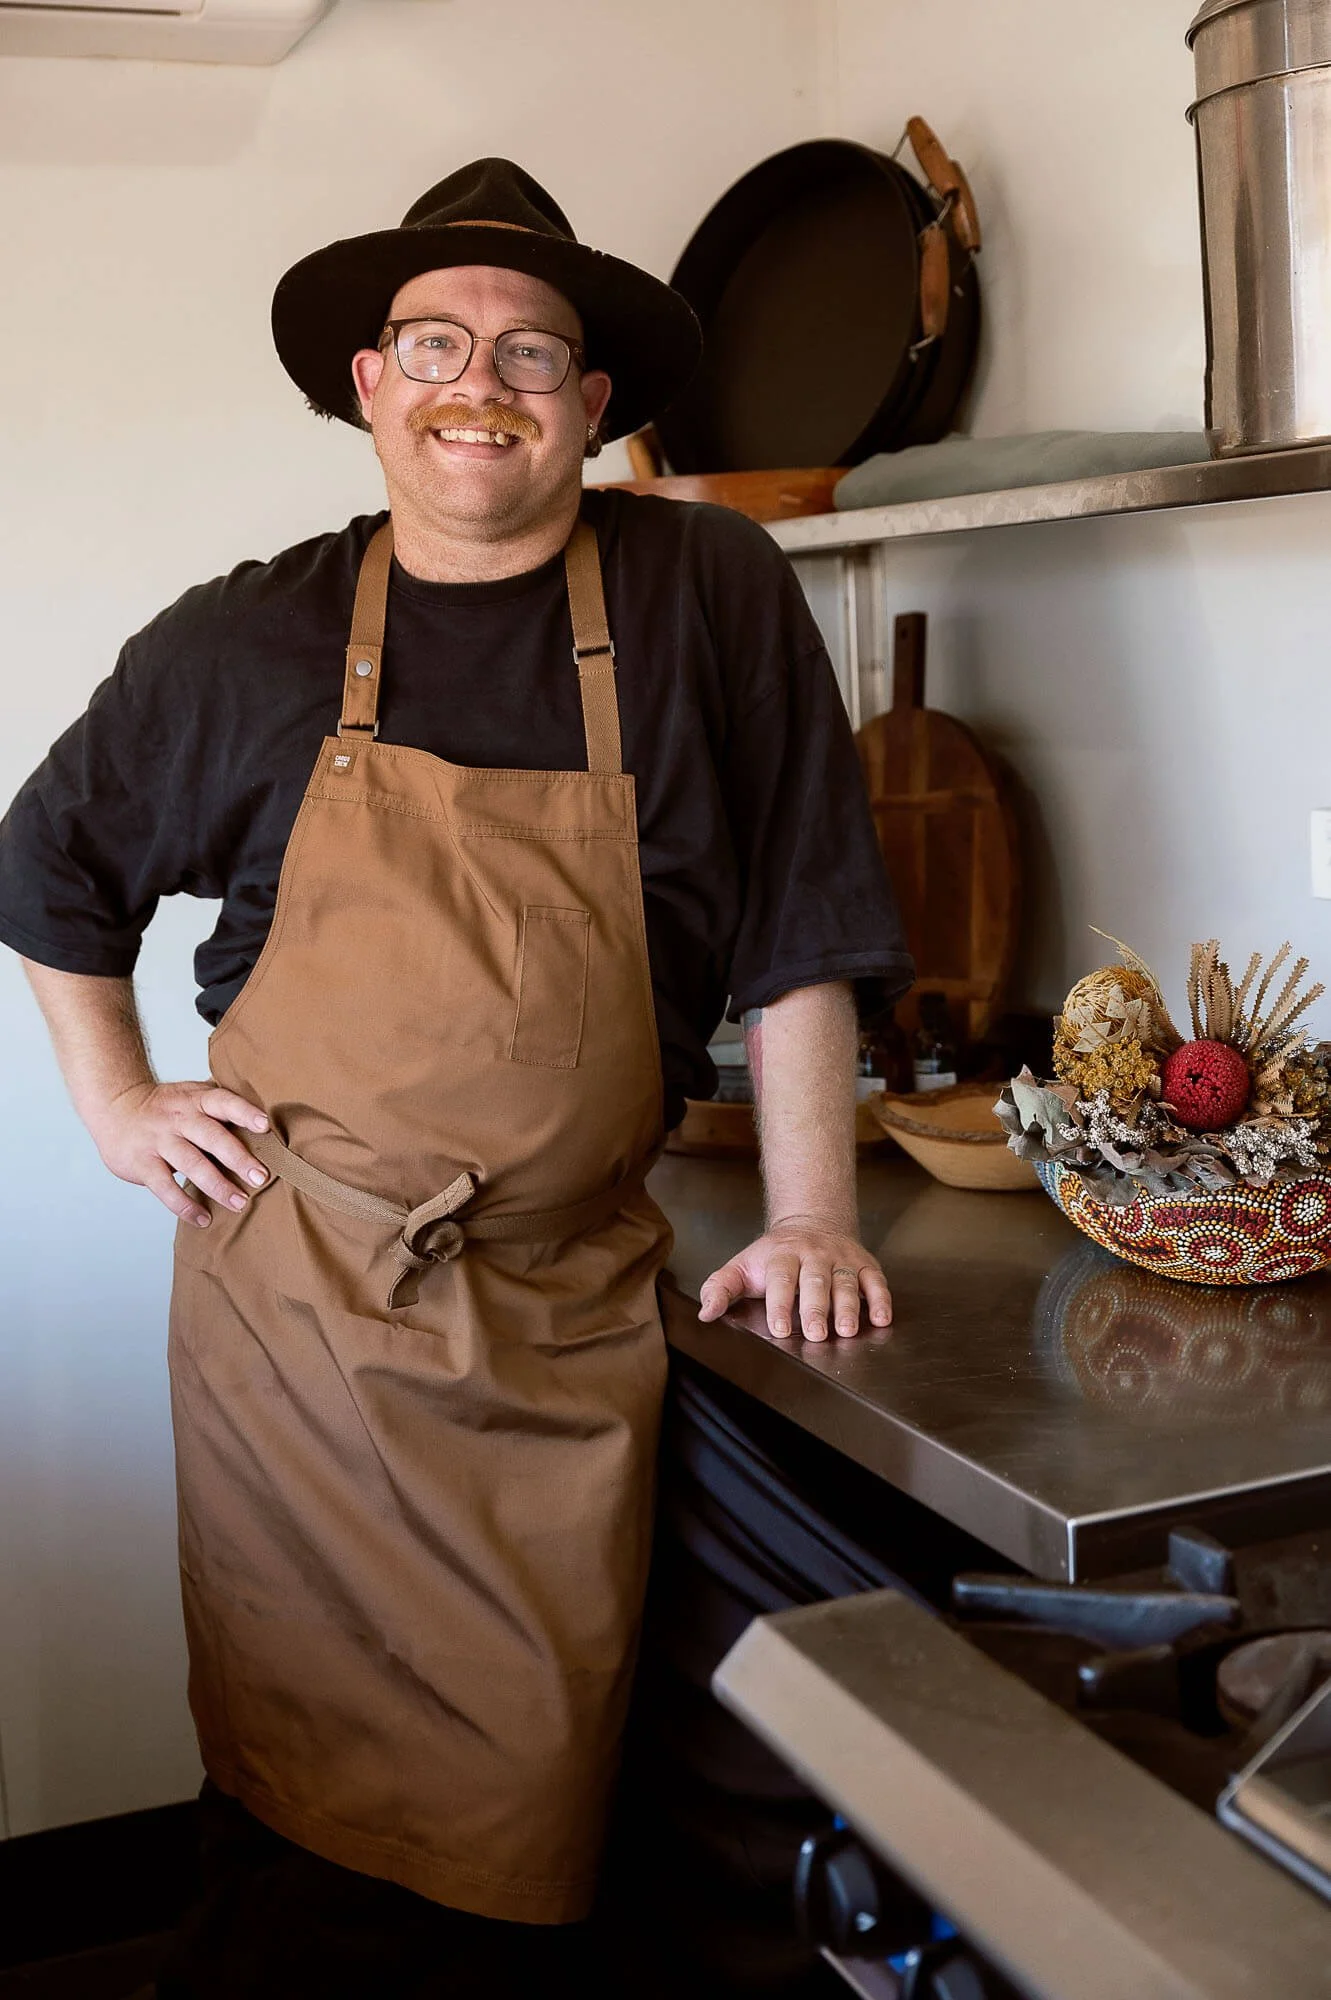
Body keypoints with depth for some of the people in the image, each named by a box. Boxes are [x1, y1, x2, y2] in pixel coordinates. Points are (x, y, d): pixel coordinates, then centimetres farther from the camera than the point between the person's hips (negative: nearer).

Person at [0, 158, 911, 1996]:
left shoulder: (710, 600, -2)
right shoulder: (240, 643, 3)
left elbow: (795, 926, -1)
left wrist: (809, 1217, -3)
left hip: (564, 1312, -1)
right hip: (286, 1285, 1)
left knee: (534, 1773, 7)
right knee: (301, 1760, 12)